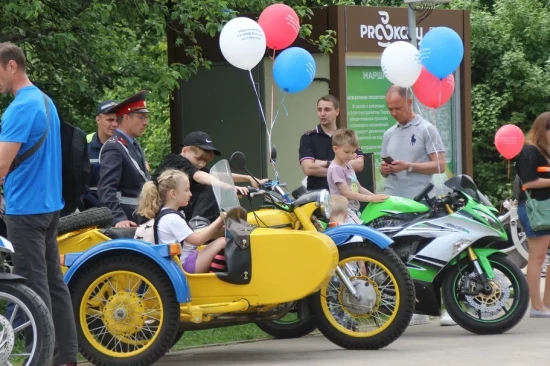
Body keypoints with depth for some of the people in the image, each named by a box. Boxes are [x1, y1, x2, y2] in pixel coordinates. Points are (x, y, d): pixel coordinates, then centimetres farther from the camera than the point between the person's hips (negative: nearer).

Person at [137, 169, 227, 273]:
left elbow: (192, 236, 18)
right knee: (222, 242, -18)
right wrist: (219, 221, -13)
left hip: (186, 259, 10)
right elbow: (197, 240, -17)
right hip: (186, 264, -10)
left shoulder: (167, 214, 15)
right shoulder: (172, 219, -17)